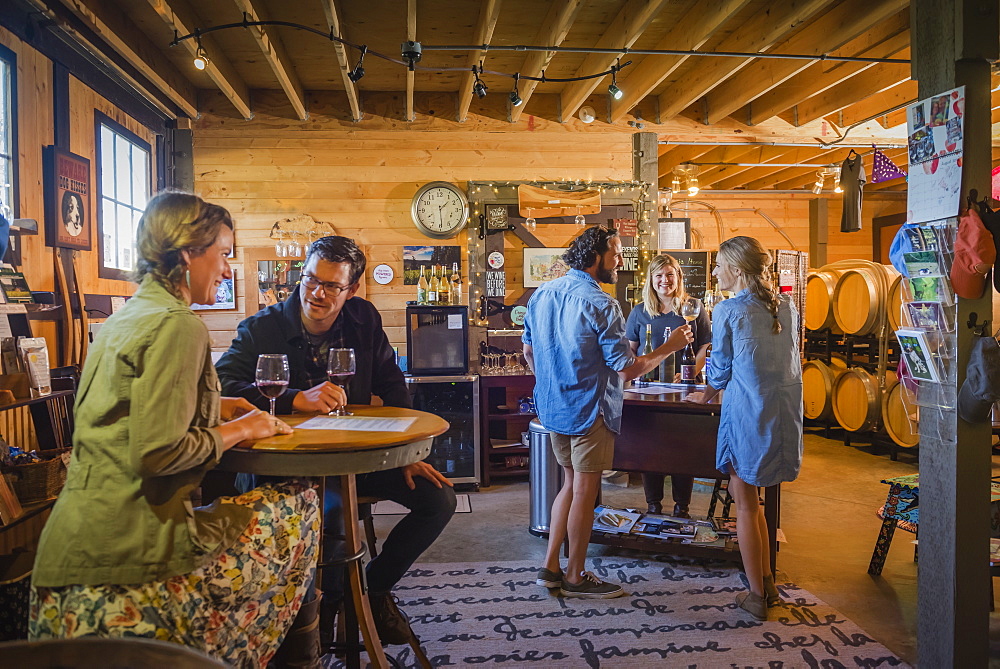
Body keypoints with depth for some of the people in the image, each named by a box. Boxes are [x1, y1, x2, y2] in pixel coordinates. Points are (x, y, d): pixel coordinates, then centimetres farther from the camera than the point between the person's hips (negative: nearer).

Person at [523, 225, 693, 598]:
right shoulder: (601, 305, -19)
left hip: (552, 407, 8)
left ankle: (550, 567, 23)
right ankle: (575, 578, 18)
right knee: (585, 492, 5)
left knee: (571, 483, 19)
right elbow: (626, 371, -17)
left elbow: (529, 351, 12)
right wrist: (669, 347, -6)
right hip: (588, 412, -8)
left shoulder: (542, 294, 4)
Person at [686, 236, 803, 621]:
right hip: (784, 412, 6)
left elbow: (721, 368, 0)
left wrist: (706, 396, 21)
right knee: (749, 496, 21)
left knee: (746, 506, 7)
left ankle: (757, 597, 16)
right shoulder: (785, 308, 9)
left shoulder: (728, 311, -9)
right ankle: (767, 583, 26)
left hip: (747, 415, -6)